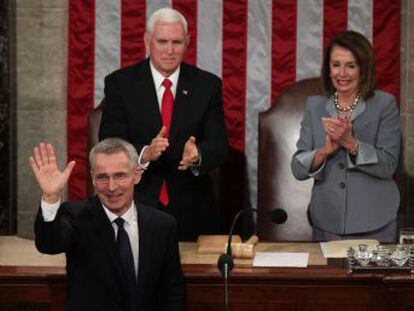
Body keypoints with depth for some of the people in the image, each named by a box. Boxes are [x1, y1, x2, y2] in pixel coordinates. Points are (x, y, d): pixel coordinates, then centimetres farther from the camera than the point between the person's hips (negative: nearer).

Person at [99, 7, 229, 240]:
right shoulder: (120, 83, -1)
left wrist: (197, 155, -27)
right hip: (136, 210, -1)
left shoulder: (208, 85, 3)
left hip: (191, 214, 1)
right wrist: (144, 154, -28)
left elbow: (220, 146, -4)